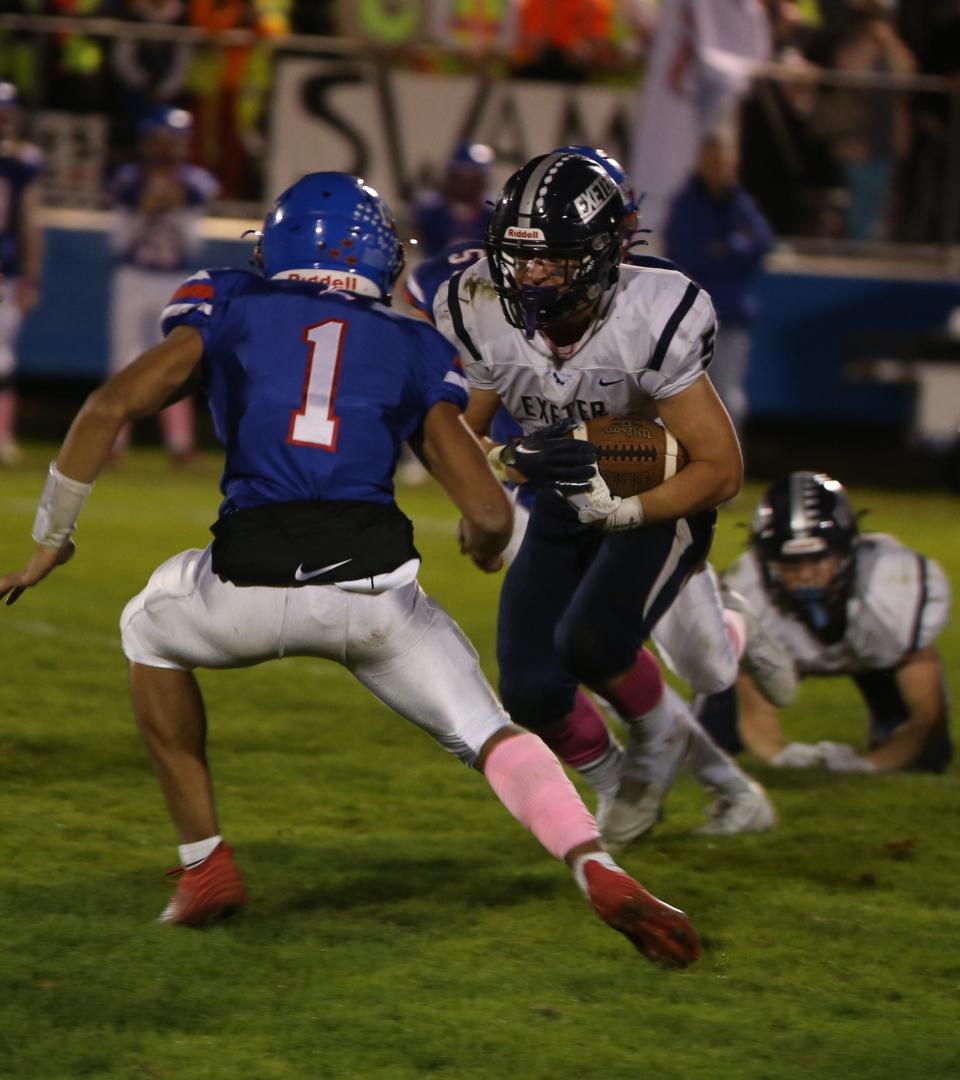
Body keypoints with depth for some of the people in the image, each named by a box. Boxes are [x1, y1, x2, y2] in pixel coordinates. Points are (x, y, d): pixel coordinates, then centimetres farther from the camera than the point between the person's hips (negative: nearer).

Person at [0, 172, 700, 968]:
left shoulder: (230, 311, 20)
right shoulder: (415, 351, 22)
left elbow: (111, 407, 6)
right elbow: (490, 515, 14)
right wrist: (484, 542, 38)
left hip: (251, 584, 0)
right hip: (375, 584, 1)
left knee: (150, 632, 31)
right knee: (489, 732, 15)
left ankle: (206, 866, 26)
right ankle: (598, 871, -12)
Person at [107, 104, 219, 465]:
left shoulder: (194, 185, -2)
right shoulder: (129, 181, -3)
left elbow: (191, 246, -5)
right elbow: (119, 241, -6)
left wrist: (176, 211, -19)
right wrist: (146, 211, -18)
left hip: (176, 284, 0)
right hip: (133, 279, 0)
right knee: (126, 361, 3)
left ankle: (179, 441, -5)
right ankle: (114, 441, 9)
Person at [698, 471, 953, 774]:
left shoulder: (897, 590, -42)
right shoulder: (748, 597, -39)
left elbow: (927, 712, -32)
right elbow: (755, 711, -27)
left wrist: (867, 763, -49)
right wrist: (781, 754, -50)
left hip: (878, 655, 0)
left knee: (928, 757, -12)